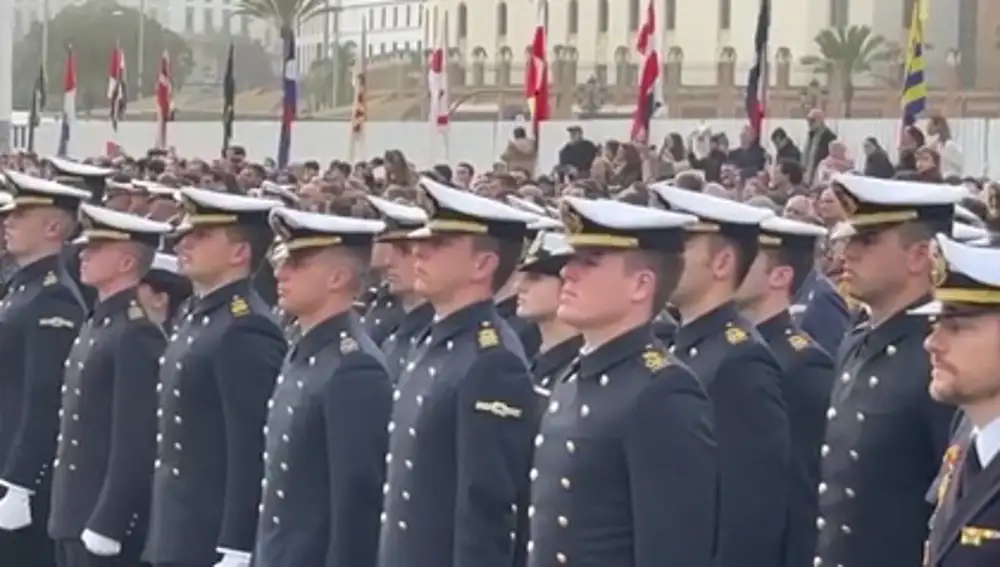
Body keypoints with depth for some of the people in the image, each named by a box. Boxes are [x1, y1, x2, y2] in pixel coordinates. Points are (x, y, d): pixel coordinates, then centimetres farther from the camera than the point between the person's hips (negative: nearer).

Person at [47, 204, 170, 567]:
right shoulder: (94, 327, 14)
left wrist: (104, 525, -21)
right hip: (73, 517, 9)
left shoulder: (137, 336, -16)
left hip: (108, 524, -9)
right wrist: (66, 515, 17)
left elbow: (136, 446, -20)